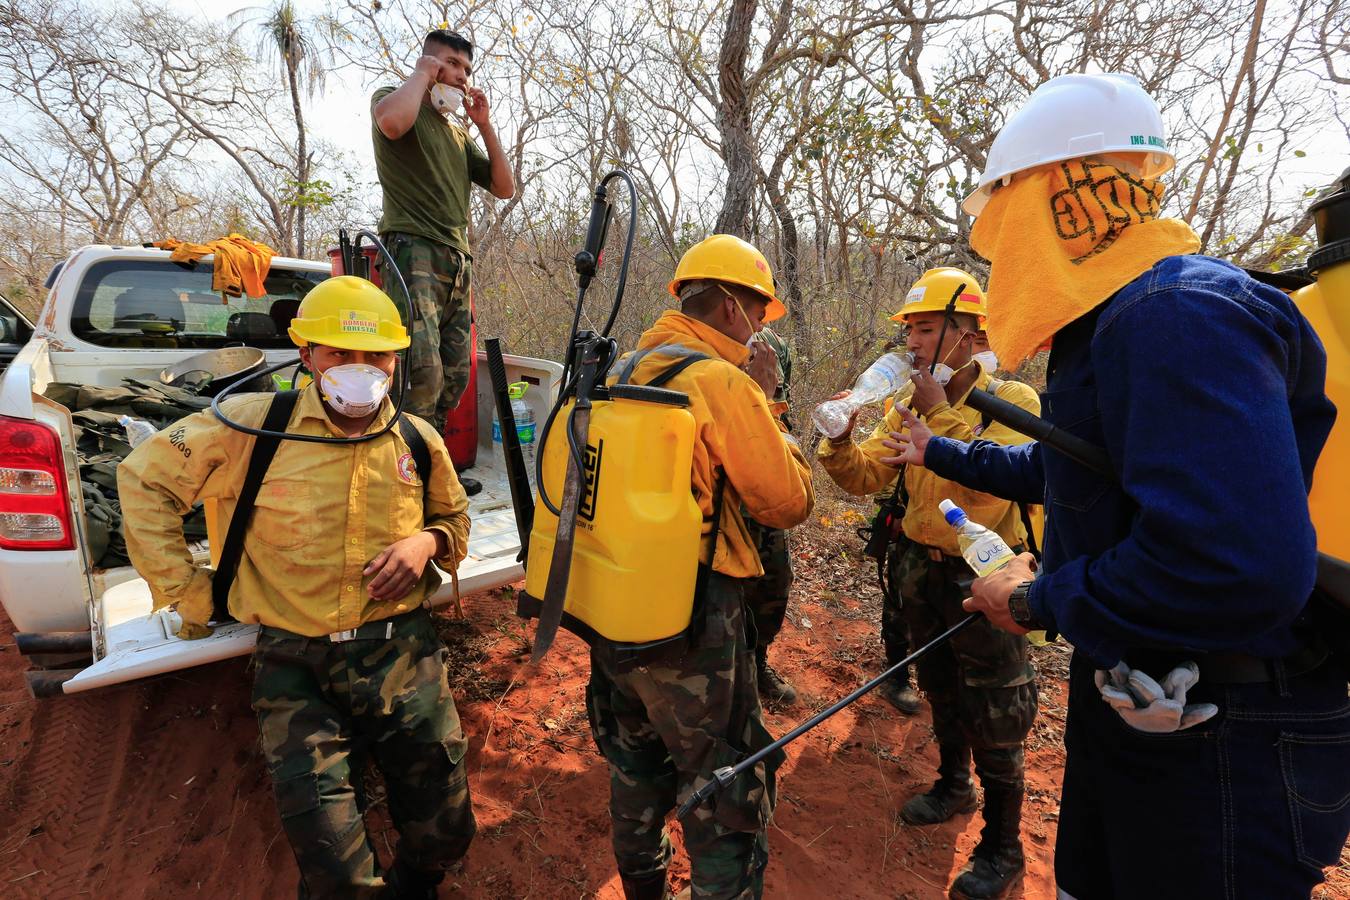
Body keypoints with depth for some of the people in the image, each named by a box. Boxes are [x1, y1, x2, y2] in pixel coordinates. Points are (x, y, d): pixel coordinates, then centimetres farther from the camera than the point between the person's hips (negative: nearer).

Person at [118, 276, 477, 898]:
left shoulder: (420, 442, 4)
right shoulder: (254, 425, -5)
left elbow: (455, 516, 20)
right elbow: (144, 479, 5)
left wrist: (428, 542, -4)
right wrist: (186, 591, 2)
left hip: (403, 652, 3)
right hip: (296, 665, -2)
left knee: (442, 838, 10)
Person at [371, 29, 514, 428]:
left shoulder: (459, 133, 28)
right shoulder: (393, 97, 8)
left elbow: (505, 188, 21)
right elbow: (392, 122, -19)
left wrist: (484, 125, 16)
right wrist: (421, 74, -1)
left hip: (458, 261, 8)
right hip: (414, 248, -7)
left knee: (455, 378, 3)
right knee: (423, 372, -25)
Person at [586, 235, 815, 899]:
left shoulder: (625, 371, 6)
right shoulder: (724, 382, -17)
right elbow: (790, 501, -11)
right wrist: (765, 398, -2)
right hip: (691, 620, -8)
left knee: (638, 763, 27)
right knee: (728, 793, 10)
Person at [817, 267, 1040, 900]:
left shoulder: (1011, 402, -16)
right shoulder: (908, 404, 1)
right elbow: (864, 477, -5)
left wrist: (940, 412, -28)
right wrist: (840, 437, -25)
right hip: (921, 568, 6)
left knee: (991, 718, 5)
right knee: (940, 690, 23)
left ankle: (1003, 847, 24)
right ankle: (953, 784, 46)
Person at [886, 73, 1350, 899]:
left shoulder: (1178, 316, -25)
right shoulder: (1107, 327, 10)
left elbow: (1241, 568, -37)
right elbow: (1060, 473, 25)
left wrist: (1037, 600, -22)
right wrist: (941, 455, 32)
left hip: (1222, 744, -10)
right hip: (1131, 703, 10)